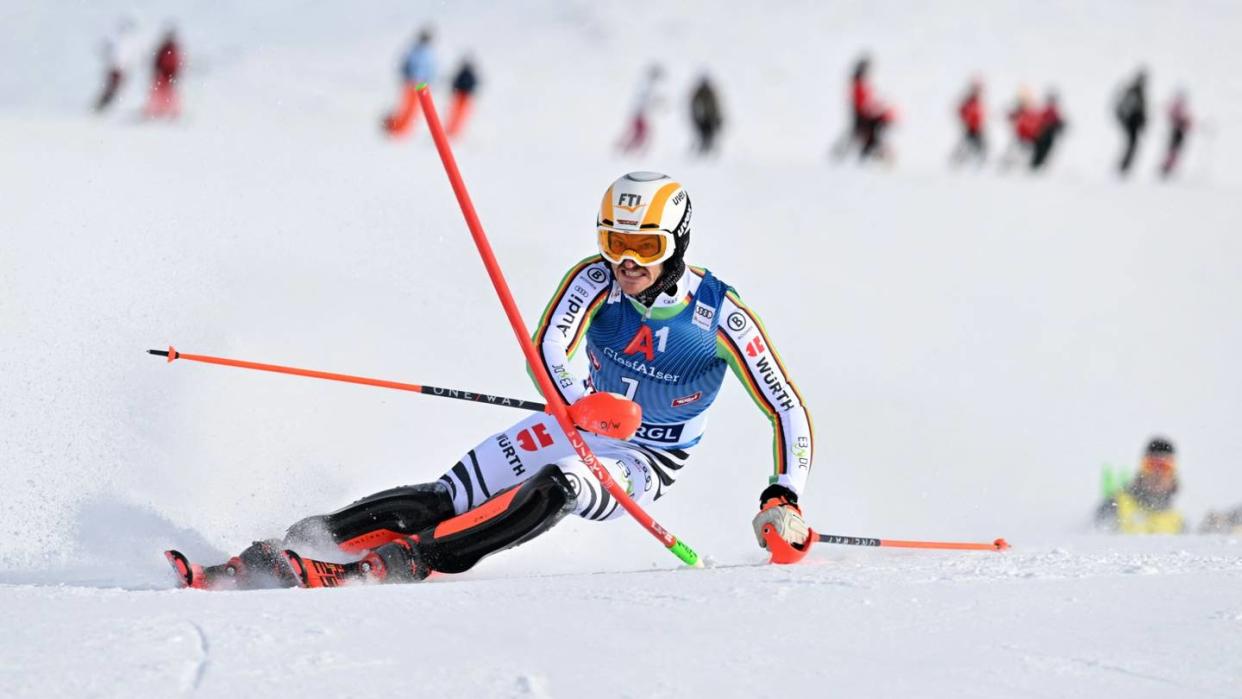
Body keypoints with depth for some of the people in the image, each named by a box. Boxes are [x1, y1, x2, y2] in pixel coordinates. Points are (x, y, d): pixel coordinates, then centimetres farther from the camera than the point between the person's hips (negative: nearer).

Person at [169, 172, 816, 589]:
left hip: (648, 464, -3)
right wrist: (584, 405, -47)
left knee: (557, 486, -35)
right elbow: (551, 348, -26)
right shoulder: (597, 280, -12)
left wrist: (784, 498, -23)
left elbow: (787, 409, -11)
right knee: (450, 494, -18)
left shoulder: (723, 316, -17)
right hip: (584, 424, 3)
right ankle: (300, 543, -25)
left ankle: (401, 561, -44)